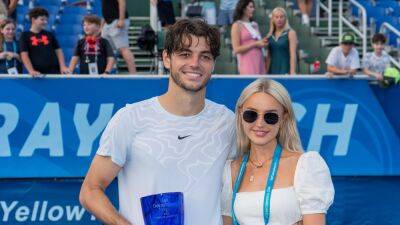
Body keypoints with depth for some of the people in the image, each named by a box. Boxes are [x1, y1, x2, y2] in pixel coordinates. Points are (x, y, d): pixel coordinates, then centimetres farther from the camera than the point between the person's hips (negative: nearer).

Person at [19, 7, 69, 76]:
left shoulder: (49, 35, 13)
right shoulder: (25, 36, 3)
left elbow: (58, 51, 13)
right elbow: (24, 55, -5)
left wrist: (62, 67, -2)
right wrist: (31, 71, -18)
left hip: (54, 72, 3)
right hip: (38, 74, -3)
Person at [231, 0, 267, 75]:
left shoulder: (255, 25, 16)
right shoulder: (237, 25, -2)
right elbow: (236, 50, -9)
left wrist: (262, 43, 6)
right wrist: (255, 44, -11)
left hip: (259, 62, 6)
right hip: (247, 63, -6)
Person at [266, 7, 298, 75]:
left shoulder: (290, 33, -3)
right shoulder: (270, 35, 11)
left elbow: (293, 55, -9)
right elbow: (268, 57, 14)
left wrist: (292, 73, -16)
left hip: (285, 71, -5)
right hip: (272, 71, 5)